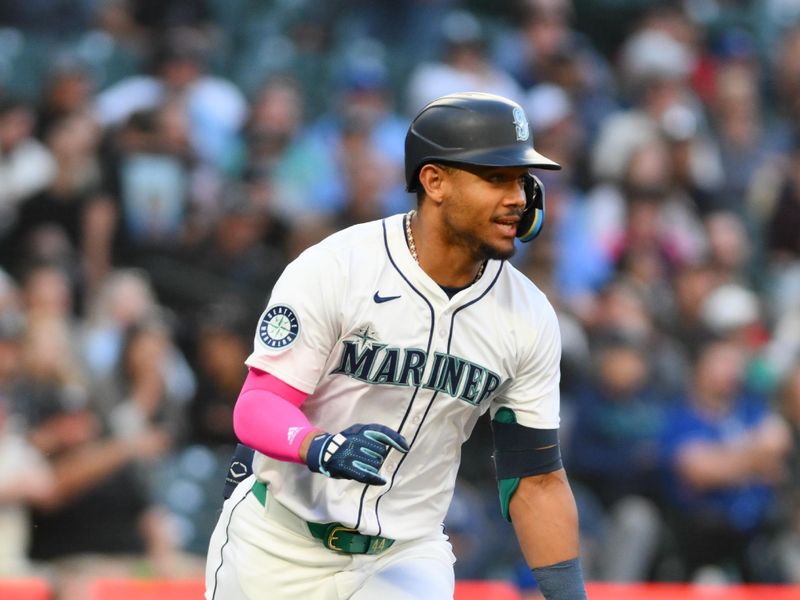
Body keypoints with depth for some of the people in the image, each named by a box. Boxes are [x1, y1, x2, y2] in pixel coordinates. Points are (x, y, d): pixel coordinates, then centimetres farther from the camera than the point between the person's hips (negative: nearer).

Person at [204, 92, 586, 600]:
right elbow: (259, 406, -18)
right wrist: (321, 447, -39)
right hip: (279, 548, -2)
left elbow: (537, 480, 1)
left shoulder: (530, 319, -4)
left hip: (407, 556, 2)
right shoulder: (332, 270, -16)